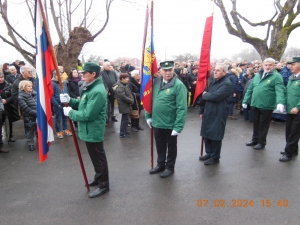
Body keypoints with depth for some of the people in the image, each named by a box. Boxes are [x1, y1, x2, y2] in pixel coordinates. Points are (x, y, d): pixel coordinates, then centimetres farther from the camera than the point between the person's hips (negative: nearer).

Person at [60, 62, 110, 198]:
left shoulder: (97, 91, -25)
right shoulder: (91, 88, 9)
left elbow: (88, 115, -28)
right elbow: (83, 104, 15)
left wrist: (70, 112, -15)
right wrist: (70, 100, -1)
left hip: (93, 131, -10)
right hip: (89, 130, 10)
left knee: (98, 158, 3)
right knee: (95, 157, 23)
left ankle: (103, 185, 18)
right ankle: (98, 178, 40)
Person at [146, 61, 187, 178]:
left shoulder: (178, 85, -17)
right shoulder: (156, 82, 1)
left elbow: (182, 108, -20)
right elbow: (151, 100, 11)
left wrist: (178, 126, -23)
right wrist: (149, 116, 10)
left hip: (170, 124, -5)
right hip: (157, 122, 5)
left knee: (171, 146, 15)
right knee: (160, 145, 21)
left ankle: (170, 167, 33)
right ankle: (160, 164, 40)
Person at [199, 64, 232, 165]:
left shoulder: (227, 83, -15)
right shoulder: (214, 81, 13)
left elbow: (216, 96, -28)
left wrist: (205, 95, -9)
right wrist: (202, 110, 15)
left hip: (218, 114, -8)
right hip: (208, 113, 8)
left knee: (215, 136, 3)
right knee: (206, 134, 15)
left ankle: (215, 157, 20)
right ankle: (209, 153, 32)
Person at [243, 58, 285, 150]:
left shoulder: (277, 76, -7)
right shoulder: (257, 75, 11)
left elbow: (280, 91, -20)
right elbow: (250, 89, 15)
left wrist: (280, 102, -35)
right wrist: (245, 100, 13)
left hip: (267, 106, -5)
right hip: (255, 104, 5)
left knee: (263, 125, 7)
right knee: (256, 123, 18)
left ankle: (261, 142, 23)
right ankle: (255, 139, 34)